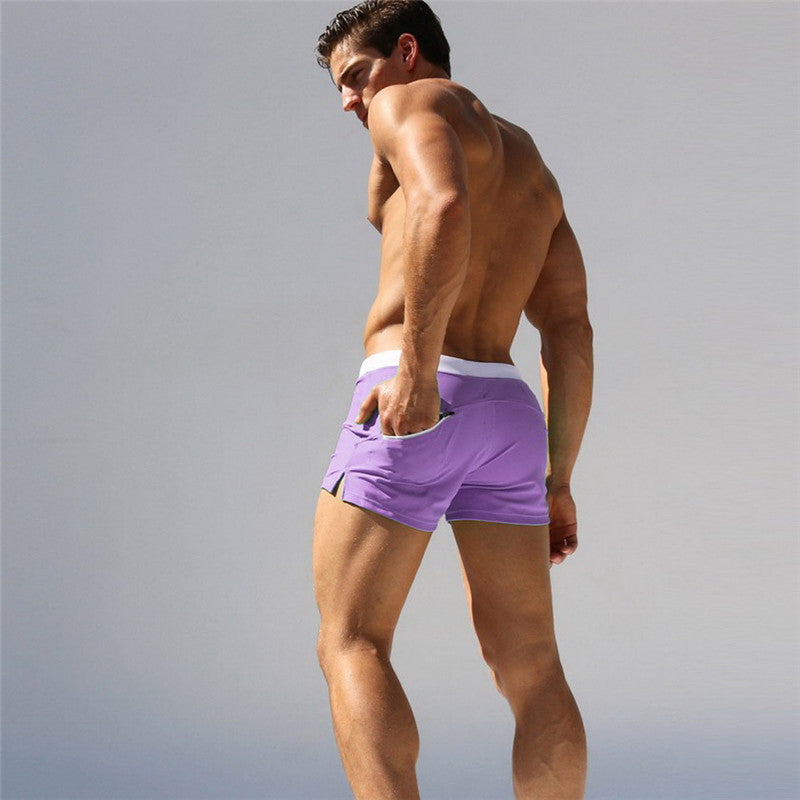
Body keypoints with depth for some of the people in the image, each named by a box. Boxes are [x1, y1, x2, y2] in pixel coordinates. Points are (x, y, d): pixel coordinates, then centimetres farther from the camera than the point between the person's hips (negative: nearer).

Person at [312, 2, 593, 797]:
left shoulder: (412, 103, 3)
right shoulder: (529, 162, 27)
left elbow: (444, 207, -20)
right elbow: (571, 330, 19)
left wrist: (418, 368, -23)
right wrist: (557, 479, 17)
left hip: (418, 407, -8)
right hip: (506, 413, 8)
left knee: (351, 645, -7)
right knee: (530, 668, 5)